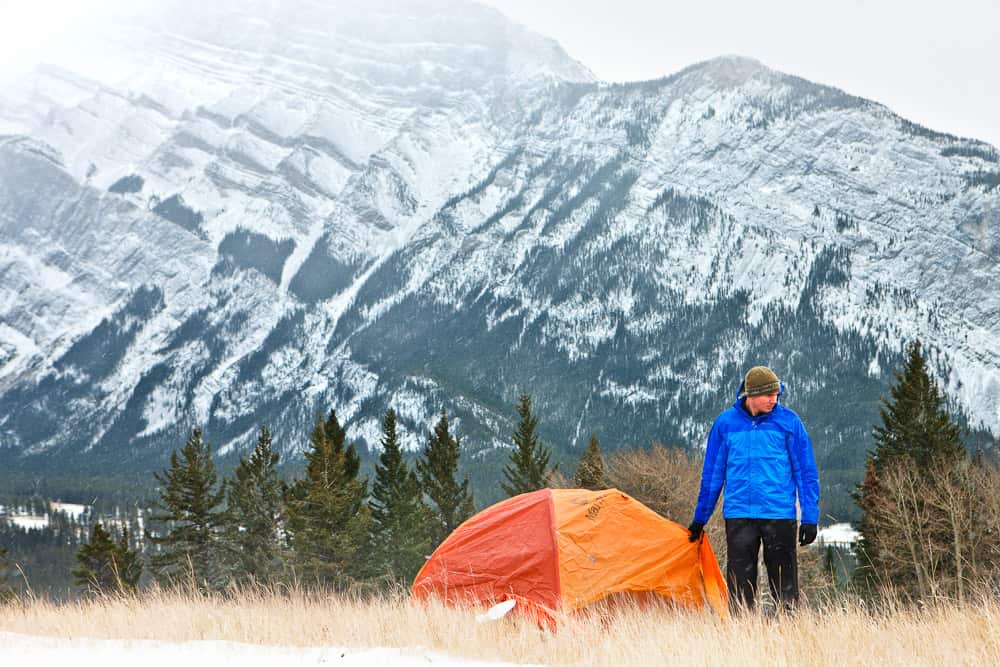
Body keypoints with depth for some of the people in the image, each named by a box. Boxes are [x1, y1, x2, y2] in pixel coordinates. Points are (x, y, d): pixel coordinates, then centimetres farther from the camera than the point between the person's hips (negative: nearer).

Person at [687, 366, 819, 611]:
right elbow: (712, 473, 12)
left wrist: (810, 517, -2)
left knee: (784, 583, 1)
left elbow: (806, 471, 3)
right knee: (740, 583, 3)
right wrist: (700, 519, 15)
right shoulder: (725, 423, 4)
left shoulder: (788, 422, 0)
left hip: (780, 514, -1)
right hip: (738, 514, 1)